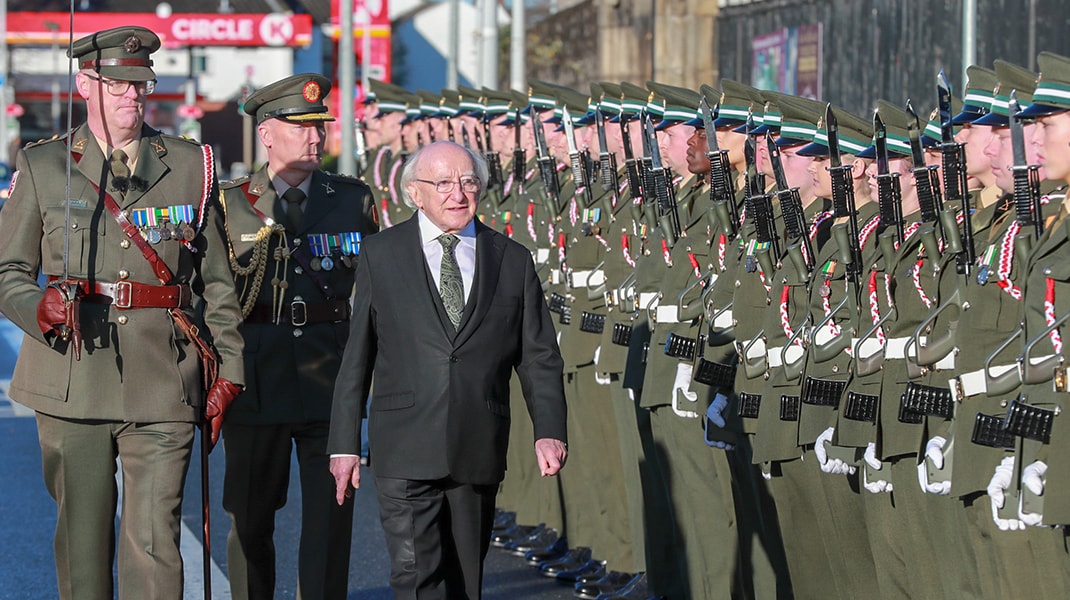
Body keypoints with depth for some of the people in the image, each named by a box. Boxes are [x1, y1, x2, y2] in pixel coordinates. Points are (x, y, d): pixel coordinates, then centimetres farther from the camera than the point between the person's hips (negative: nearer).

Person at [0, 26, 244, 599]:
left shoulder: (191, 166, 10)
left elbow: (217, 280, 13)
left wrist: (228, 371, 7)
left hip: (164, 385, 0)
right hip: (72, 382, 0)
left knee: (155, 538, -6)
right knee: (82, 533, 6)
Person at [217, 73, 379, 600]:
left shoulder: (354, 200, 10)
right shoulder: (230, 203, 5)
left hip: (331, 376, 1)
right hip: (256, 377, -1)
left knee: (331, 512, -3)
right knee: (250, 513, 6)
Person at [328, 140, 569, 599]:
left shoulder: (513, 260, 9)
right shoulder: (380, 255, 5)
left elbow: (539, 357, 8)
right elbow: (356, 356, 6)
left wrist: (549, 432, -6)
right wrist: (344, 443, 2)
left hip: (479, 455, 2)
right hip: (405, 454, -2)